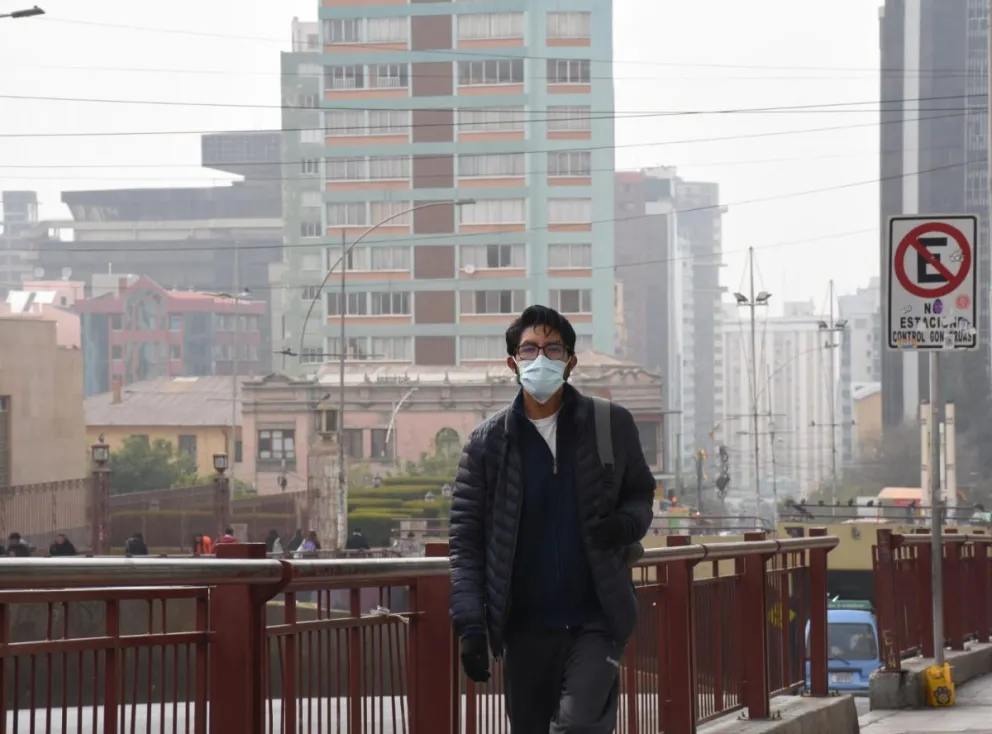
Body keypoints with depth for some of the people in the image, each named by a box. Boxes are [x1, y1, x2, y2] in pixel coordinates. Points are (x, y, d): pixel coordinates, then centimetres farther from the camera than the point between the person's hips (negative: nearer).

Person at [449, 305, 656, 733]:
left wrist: (627, 524, -10)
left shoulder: (611, 425, 3)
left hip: (597, 618, -2)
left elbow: (641, 493, 15)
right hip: (525, 628, 2)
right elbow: (465, 537, 2)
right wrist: (469, 622, -8)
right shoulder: (488, 442, 3)